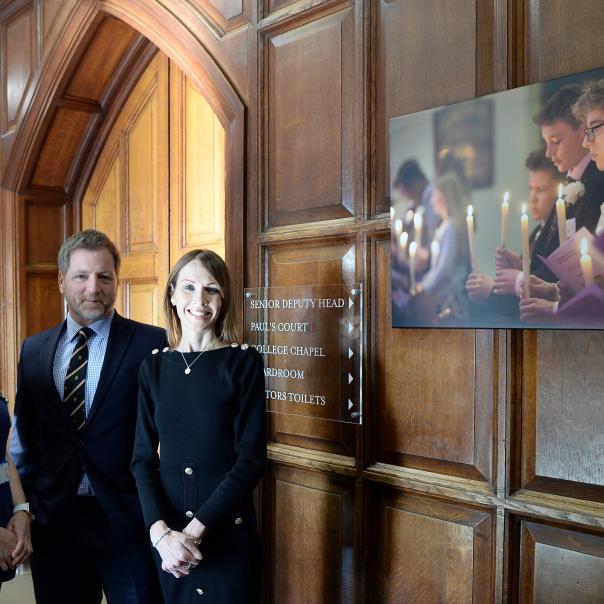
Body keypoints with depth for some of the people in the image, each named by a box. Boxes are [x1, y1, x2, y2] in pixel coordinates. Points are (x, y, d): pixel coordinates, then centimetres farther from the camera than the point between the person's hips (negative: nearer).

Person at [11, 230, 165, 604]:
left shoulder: (151, 344, -9)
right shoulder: (34, 349, 6)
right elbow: (24, 437, 11)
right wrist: (24, 507, 5)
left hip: (129, 522, -3)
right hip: (53, 522, 4)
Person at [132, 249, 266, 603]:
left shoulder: (244, 362, -8)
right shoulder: (154, 367, 2)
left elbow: (251, 459, -11)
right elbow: (143, 458, 0)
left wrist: (193, 531, -14)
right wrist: (161, 532, -14)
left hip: (229, 532, -2)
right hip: (166, 530, 3)